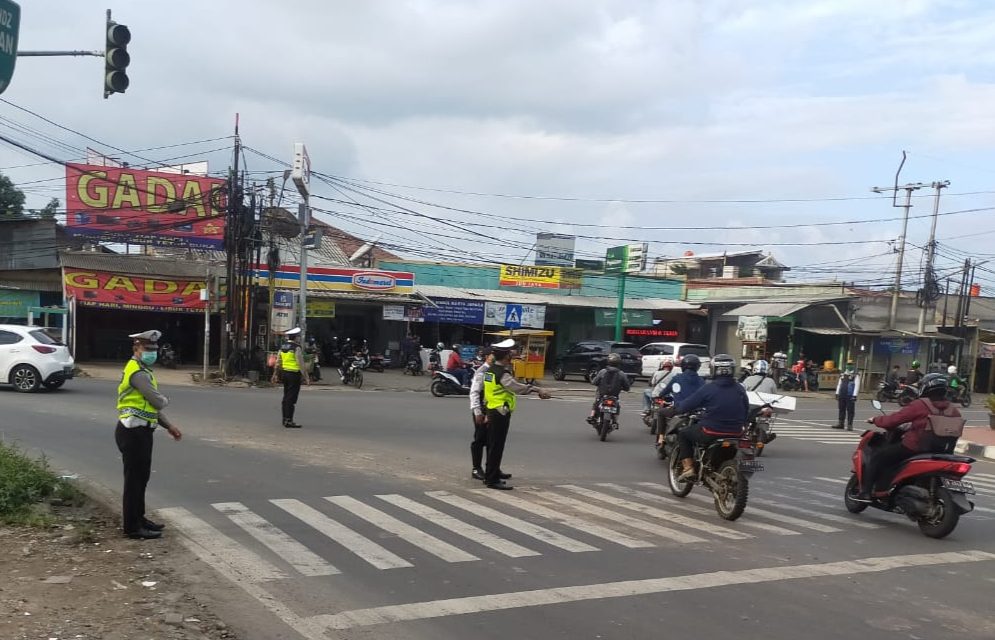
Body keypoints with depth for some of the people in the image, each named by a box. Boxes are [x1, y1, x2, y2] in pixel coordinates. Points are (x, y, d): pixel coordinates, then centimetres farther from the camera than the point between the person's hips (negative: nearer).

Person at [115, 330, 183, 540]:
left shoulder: (142, 370, 17)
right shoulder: (137, 372, -17)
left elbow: (149, 404, 22)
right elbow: (158, 402, -21)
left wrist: (168, 425, 18)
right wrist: (165, 400, 4)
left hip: (140, 431, 10)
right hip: (133, 432, -10)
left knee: (141, 476, 19)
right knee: (134, 478, -3)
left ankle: (138, 518, 31)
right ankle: (132, 527, 5)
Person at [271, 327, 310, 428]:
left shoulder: (282, 346, 10)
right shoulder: (296, 348, -14)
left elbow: (278, 362, 14)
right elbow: (301, 363, -18)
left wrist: (275, 374, 23)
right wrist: (306, 377, -16)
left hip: (284, 373, 8)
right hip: (294, 374, -8)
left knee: (286, 397, 17)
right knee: (291, 398, -6)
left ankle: (285, 419, 24)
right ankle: (288, 421, -6)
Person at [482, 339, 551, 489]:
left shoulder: (490, 370, 12)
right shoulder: (503, 374, -19)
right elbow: (518, 387, -34)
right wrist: (538, 389, -33)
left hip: (492, 411, 10)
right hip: (500, 414, -10)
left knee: (492, 446, 17)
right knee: (497, 447, -4)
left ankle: (490, 476, 26)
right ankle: (492, 480, 1)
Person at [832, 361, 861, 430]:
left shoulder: (856, 375, -4)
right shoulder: (843, 374, 16)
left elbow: (857, 385, -11)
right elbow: (839, 384, 21)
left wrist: (854, 395, -17)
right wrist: (837, 393, 16)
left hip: (850, 396, -6)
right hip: (842, 395, 6)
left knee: (850, 411, -2)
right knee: (841, 410, 12)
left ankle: (849, 425, 3)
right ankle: (840, 424, 20)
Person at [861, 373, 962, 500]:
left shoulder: (919, 405, -11)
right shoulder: (954, 411, 5)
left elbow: (893, 420, -9)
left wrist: (875, 420, 10)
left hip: (914, 448, -6)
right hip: (942, 454, 7)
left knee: (878, 456, 6)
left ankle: (865, 492, 0)